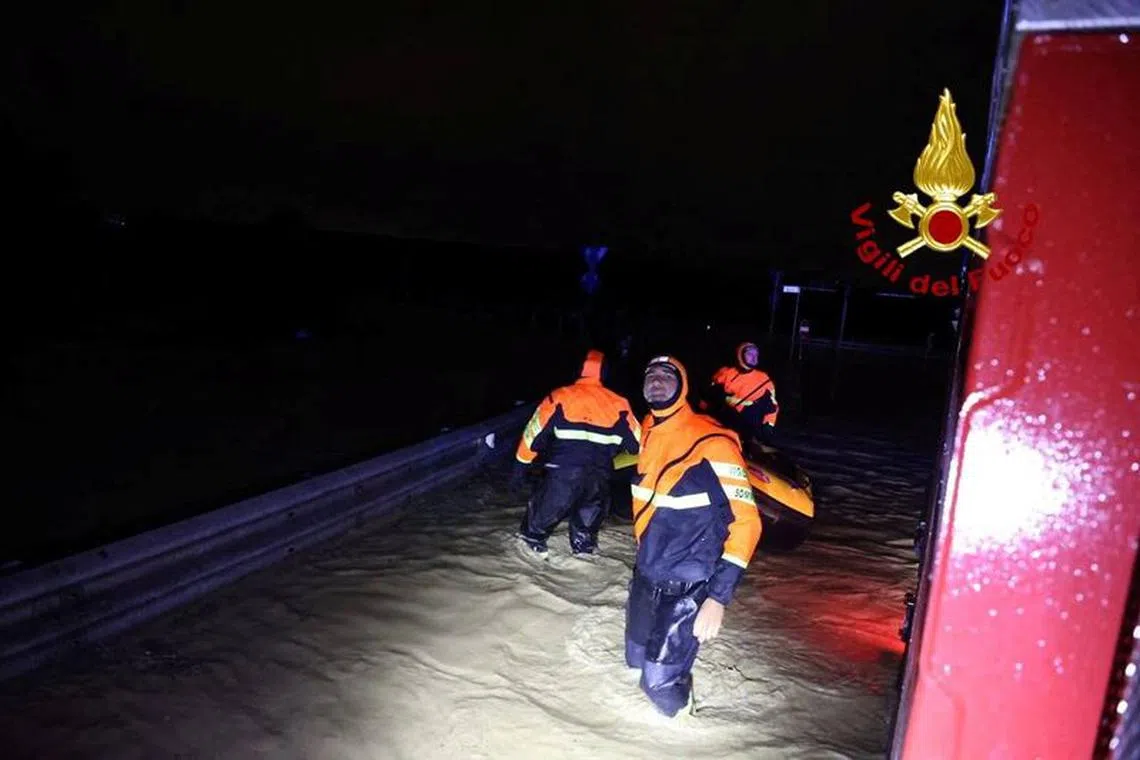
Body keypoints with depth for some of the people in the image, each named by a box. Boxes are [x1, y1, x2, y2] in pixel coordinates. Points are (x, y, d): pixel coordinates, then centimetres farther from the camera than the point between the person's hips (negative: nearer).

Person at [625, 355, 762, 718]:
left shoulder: (710, 441, -21)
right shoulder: (648, 431, 3)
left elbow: (745, 522, -21)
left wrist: (718, 596, -25)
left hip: (686, 585, -7)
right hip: (645, 573, 7)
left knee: (660, 681, -5)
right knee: (637, 661, 19)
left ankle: (681, 715, 27)